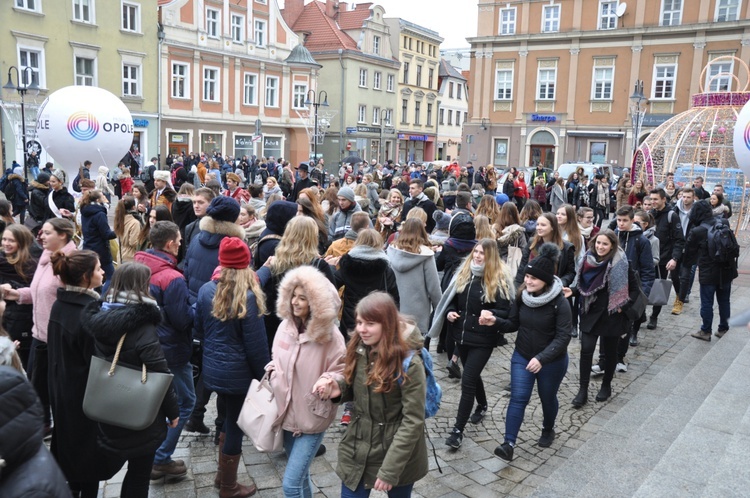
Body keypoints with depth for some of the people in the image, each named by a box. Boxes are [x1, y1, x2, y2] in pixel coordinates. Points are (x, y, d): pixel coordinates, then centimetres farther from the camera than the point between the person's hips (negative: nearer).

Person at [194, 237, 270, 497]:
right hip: (238, 372, -6)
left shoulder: (206, 290, -3)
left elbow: (199, 330, 11)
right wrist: (265, 377, -4)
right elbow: (256, 345, -17)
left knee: (230, 418, 25)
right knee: (236, 425, 10)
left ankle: (223, 474, 40)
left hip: (212, 369, 6)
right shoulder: (248, 297, -20)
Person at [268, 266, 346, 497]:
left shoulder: (330, 336, -18)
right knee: (300, 477, 21)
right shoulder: (286, 325, -2)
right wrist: (273, 370, -6)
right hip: (288, 415, 6)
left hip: (312, 420, -5)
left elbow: (342, 373, -11)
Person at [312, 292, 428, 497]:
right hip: (358, 451, 4)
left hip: (398, 456, -4)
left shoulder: (409, 364, -21)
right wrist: (338, 387, -11)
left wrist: (390, 468, -21)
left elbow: (413, 421, -19)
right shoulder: (359, 351, -4)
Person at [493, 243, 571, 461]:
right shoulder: (521, 296, -9)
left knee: (548, 398, 19)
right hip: (522, 357, 3)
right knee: (518, 399, -5)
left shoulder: (560, 303, -23)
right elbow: (513, 324, 0)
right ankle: (509, 444, -5)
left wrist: (541, 358, -34)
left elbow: (563, 337, -24)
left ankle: (548, 430, 47)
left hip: (552, 362, -3)